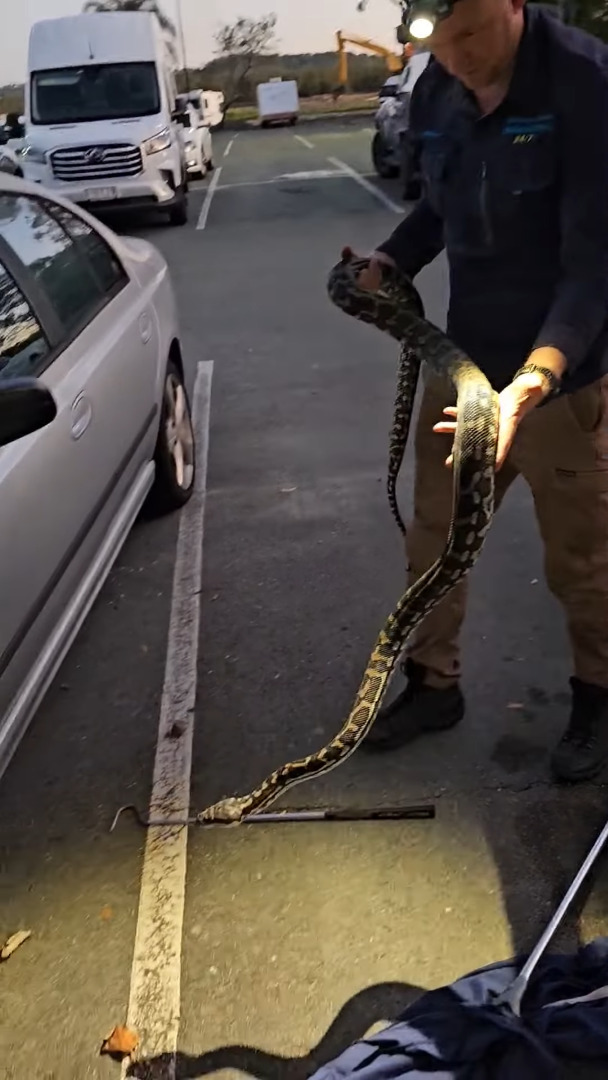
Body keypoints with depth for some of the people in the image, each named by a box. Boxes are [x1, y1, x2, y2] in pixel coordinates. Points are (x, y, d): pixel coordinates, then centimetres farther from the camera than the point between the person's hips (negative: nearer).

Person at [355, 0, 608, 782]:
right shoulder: (435, 94, 0)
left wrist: (533, 382, -38)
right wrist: (390, 261, -2)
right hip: (462, 359, 6)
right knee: (434, 537, 13)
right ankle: (432, 683, 35)